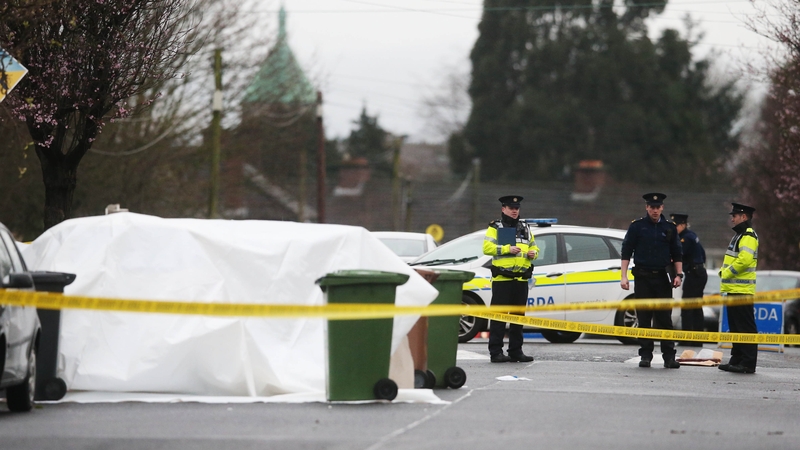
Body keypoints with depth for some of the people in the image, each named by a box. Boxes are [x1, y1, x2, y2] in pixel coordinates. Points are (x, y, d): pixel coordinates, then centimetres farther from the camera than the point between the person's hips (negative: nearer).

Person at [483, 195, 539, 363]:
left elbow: (534, 247, 25)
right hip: (502, 279, -6)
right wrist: (507, 249, -19)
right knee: (499, 317, -5)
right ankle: (496, 352, -4)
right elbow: (487, 247, -10)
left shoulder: (525, 229, 19)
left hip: (521, 280, 6)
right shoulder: (495, 228, 1)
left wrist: (533, 253, 1)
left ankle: (516, 351, 15)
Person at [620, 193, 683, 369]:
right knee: (644, 319, 1)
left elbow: (677, 254, 13)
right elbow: (626, 252, 3)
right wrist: (623, 276, -5)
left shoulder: (669, 228, 9)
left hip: (662, 278, 1)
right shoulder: (637, 226, 3)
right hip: (642, 278, -1)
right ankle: (646, 356, 7)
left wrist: (678, 275, 1)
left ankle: (669, 356, -1)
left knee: (665, 319, -2)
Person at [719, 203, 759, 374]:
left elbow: (744, 259, -25)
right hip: (734, 289, 11)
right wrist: (724, 272, 10)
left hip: (742, 290, -11)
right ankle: (737, 360, 20)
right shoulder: (739, 235, 20)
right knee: (736, 327, 14)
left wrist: (728, 272, -15)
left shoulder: (748, 237, -13)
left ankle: (748, 363, -11)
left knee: (746, 327, -10)